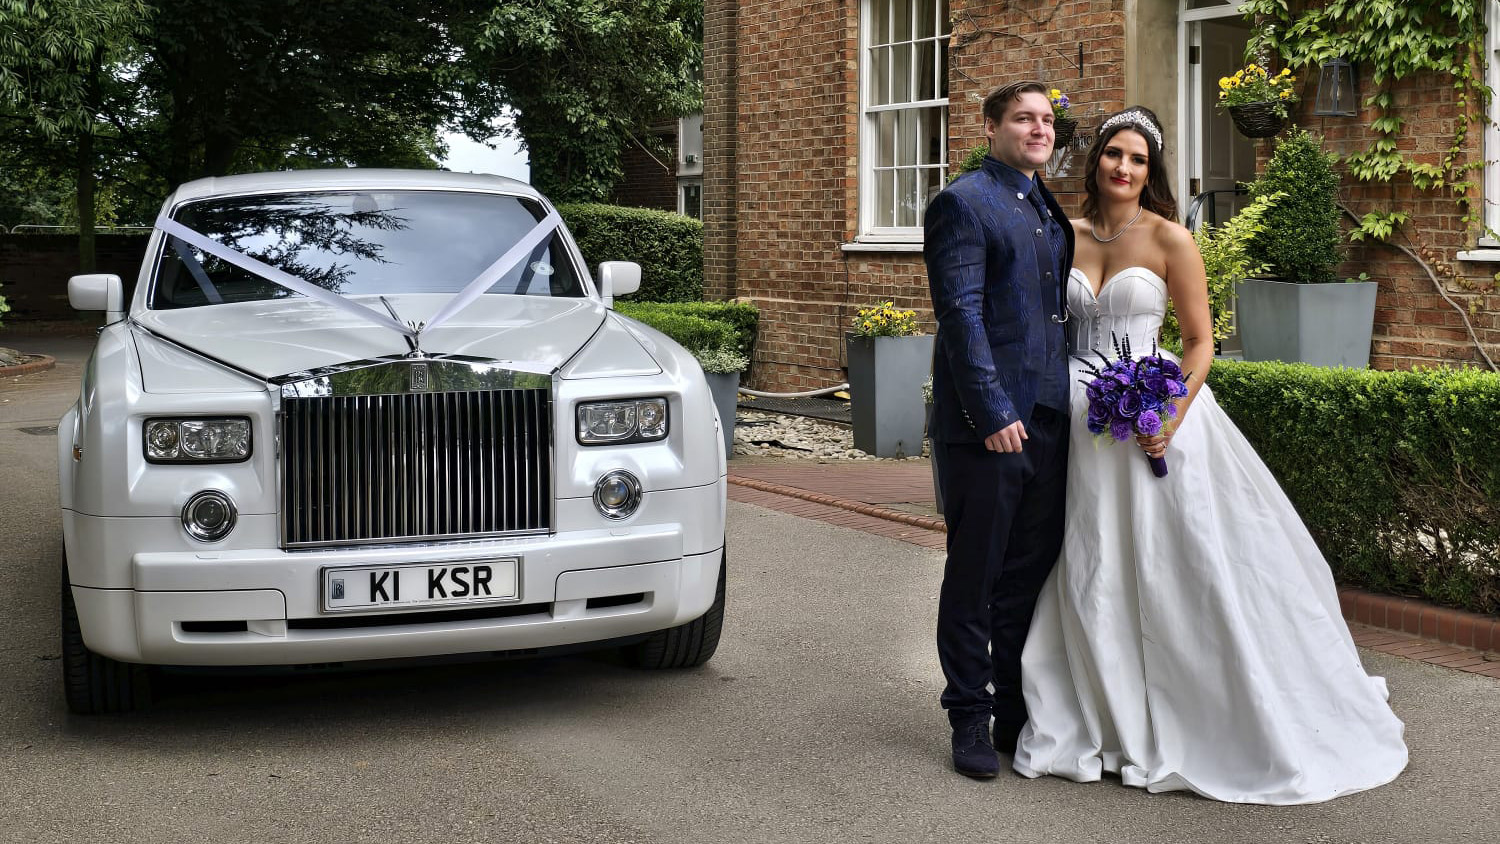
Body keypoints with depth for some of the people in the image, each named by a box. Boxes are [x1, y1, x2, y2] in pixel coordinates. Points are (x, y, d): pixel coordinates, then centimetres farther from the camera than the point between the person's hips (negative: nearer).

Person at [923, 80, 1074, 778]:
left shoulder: (1054, 208, 17)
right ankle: (970, 721, 13)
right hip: (986, 423, -7)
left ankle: (1019, 713, 24)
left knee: (1031, 574, 13)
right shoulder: (963, 203, -7)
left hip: (1050, 418, 7)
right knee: (974, 576, 3)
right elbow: (961, 315, -14)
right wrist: (994, 413, -19)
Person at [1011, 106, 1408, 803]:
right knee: (1090, 574, 5)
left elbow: (1200, 341, -3)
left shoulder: (1169, 240, -3)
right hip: (1079, 421, 4)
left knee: (1174, 565, -2)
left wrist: (1172, 417, -17)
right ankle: (1105, 719, 18)